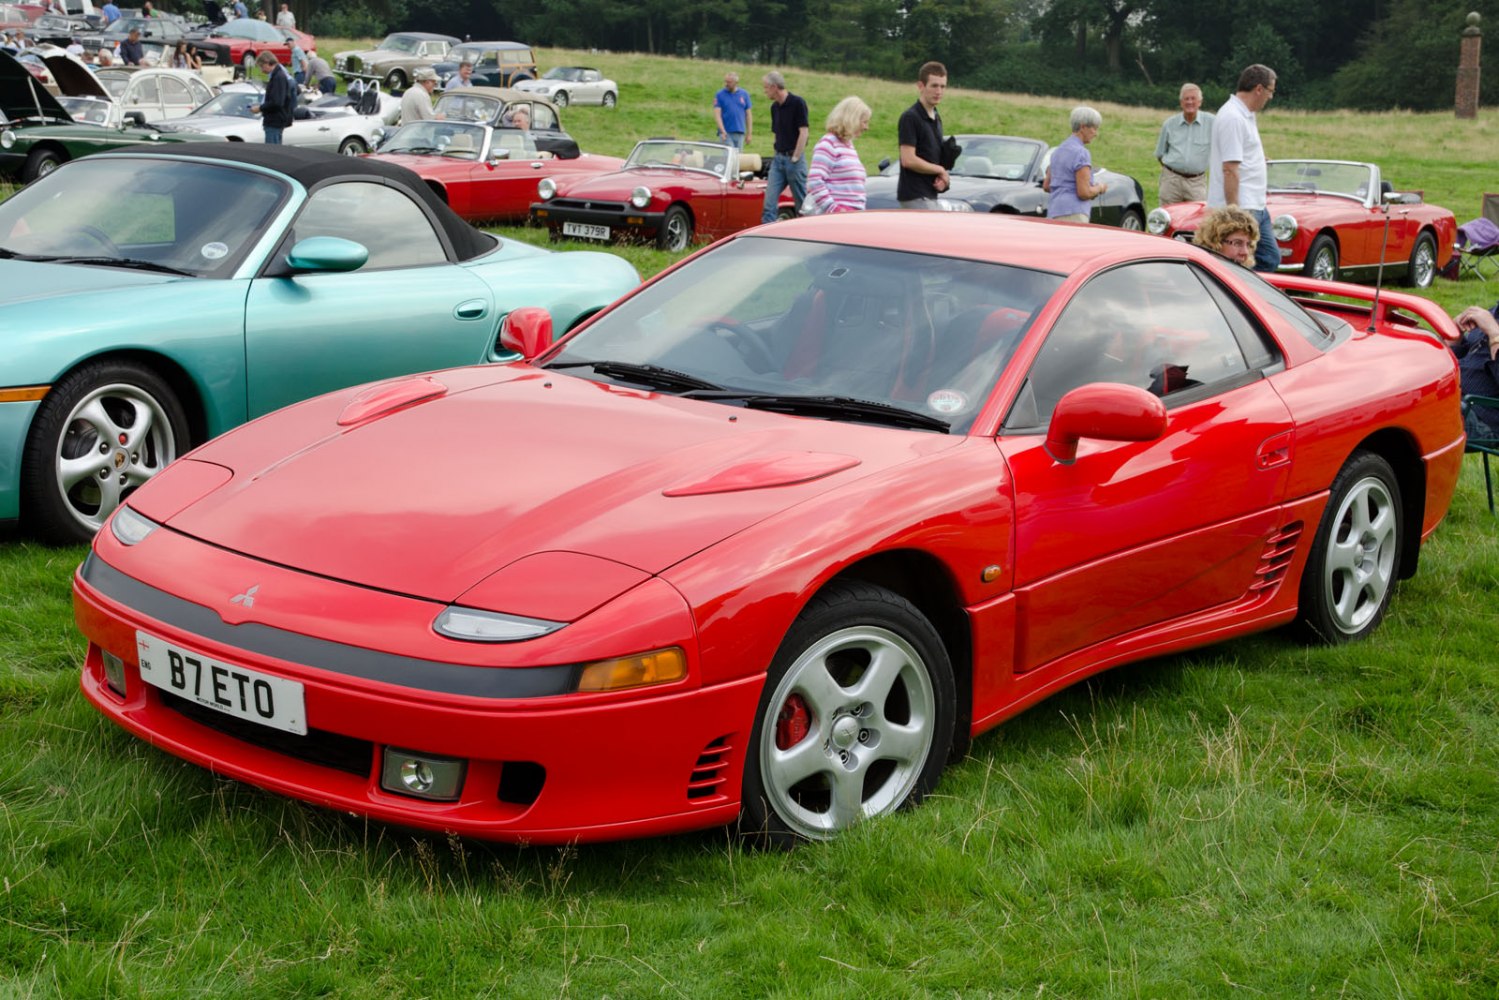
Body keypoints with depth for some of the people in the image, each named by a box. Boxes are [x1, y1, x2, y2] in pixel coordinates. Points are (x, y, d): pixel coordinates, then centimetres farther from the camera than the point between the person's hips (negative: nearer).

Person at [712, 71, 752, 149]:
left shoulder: (744, 94, 8)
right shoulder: (719, 95, 0)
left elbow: (748, 114, 11)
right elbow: (717, 114, -6)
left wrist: (749, 133, 6)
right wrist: (722, 131, -18)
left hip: (740, 133, 3)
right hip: (726, 133, -3)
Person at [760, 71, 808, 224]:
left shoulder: (797, 103, -11)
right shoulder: (774, 107, 11)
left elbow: (803, 132, -14)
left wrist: (795, 158, -15)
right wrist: (777, 153, 9)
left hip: (794, 159, -7)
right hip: (778, 158, 7)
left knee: (802, 201, 2)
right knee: (770, 200, -2)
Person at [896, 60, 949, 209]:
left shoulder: (936, 118, 15)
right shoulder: (910, 117, -13)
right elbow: (908, 160, -20)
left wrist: (942, 176, 0)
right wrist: (941, 170, -9)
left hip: (929, 194, 9)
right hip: (915, 195, -9)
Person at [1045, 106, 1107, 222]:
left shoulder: (1059, 150, 17)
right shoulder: (1081, 153, -10)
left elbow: (1046, 186, 22)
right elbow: (1084, 193, -15)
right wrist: (1099, 188, 4)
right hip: (1073, 215, -10)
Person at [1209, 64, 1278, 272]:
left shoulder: (1245, 115, 16)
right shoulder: (1233, 118, -17)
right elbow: (1230, 169, -23)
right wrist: (1234, 213, -25)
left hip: (1255, 208, 11)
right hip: (1239, 208, -11)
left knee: (1270, 259, 14)